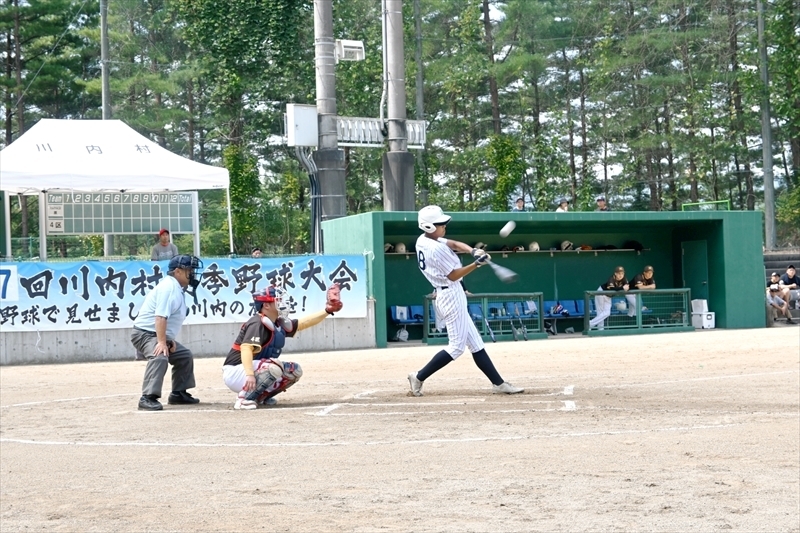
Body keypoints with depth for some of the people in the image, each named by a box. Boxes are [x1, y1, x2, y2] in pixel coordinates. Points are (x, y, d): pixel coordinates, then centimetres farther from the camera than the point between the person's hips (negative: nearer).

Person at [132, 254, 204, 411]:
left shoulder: (178, 289, 13)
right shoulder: (168, 286, -19)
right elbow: (160, 317, -29)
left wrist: (170, 339, 4)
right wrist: (162, 342, -35)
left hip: (159, 335, 11)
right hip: (145, 333, -11)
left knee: (185, 356, 19)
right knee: (160, 357, -34)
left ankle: (178, 393, 26)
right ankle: (148, 398, -39)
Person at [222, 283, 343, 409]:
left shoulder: (278, 324, 7)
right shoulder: (257, 324, -19)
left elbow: (303, 323, 15)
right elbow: (246, 348, -33)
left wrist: (327, 311, 10)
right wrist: (249, 374, -45)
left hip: (256, 370, 9)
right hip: (236, 373, -9)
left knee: (294, 371, 6)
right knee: (275, 366, -31)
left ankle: (260, 396, 10)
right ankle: (244, 398, -20)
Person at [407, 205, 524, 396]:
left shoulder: (424, 240, 7)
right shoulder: (436, 249, -20)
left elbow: (454, 244, 8)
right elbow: (453, 275, -17)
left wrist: (473, 251, -8)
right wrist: (477, 264, -20)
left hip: (446, 295, 11)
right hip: (452, 296, -11)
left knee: (475, 343, 9)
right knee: (457, 346, -5)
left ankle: (498, 384, 11)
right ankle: (419, 377, -1)